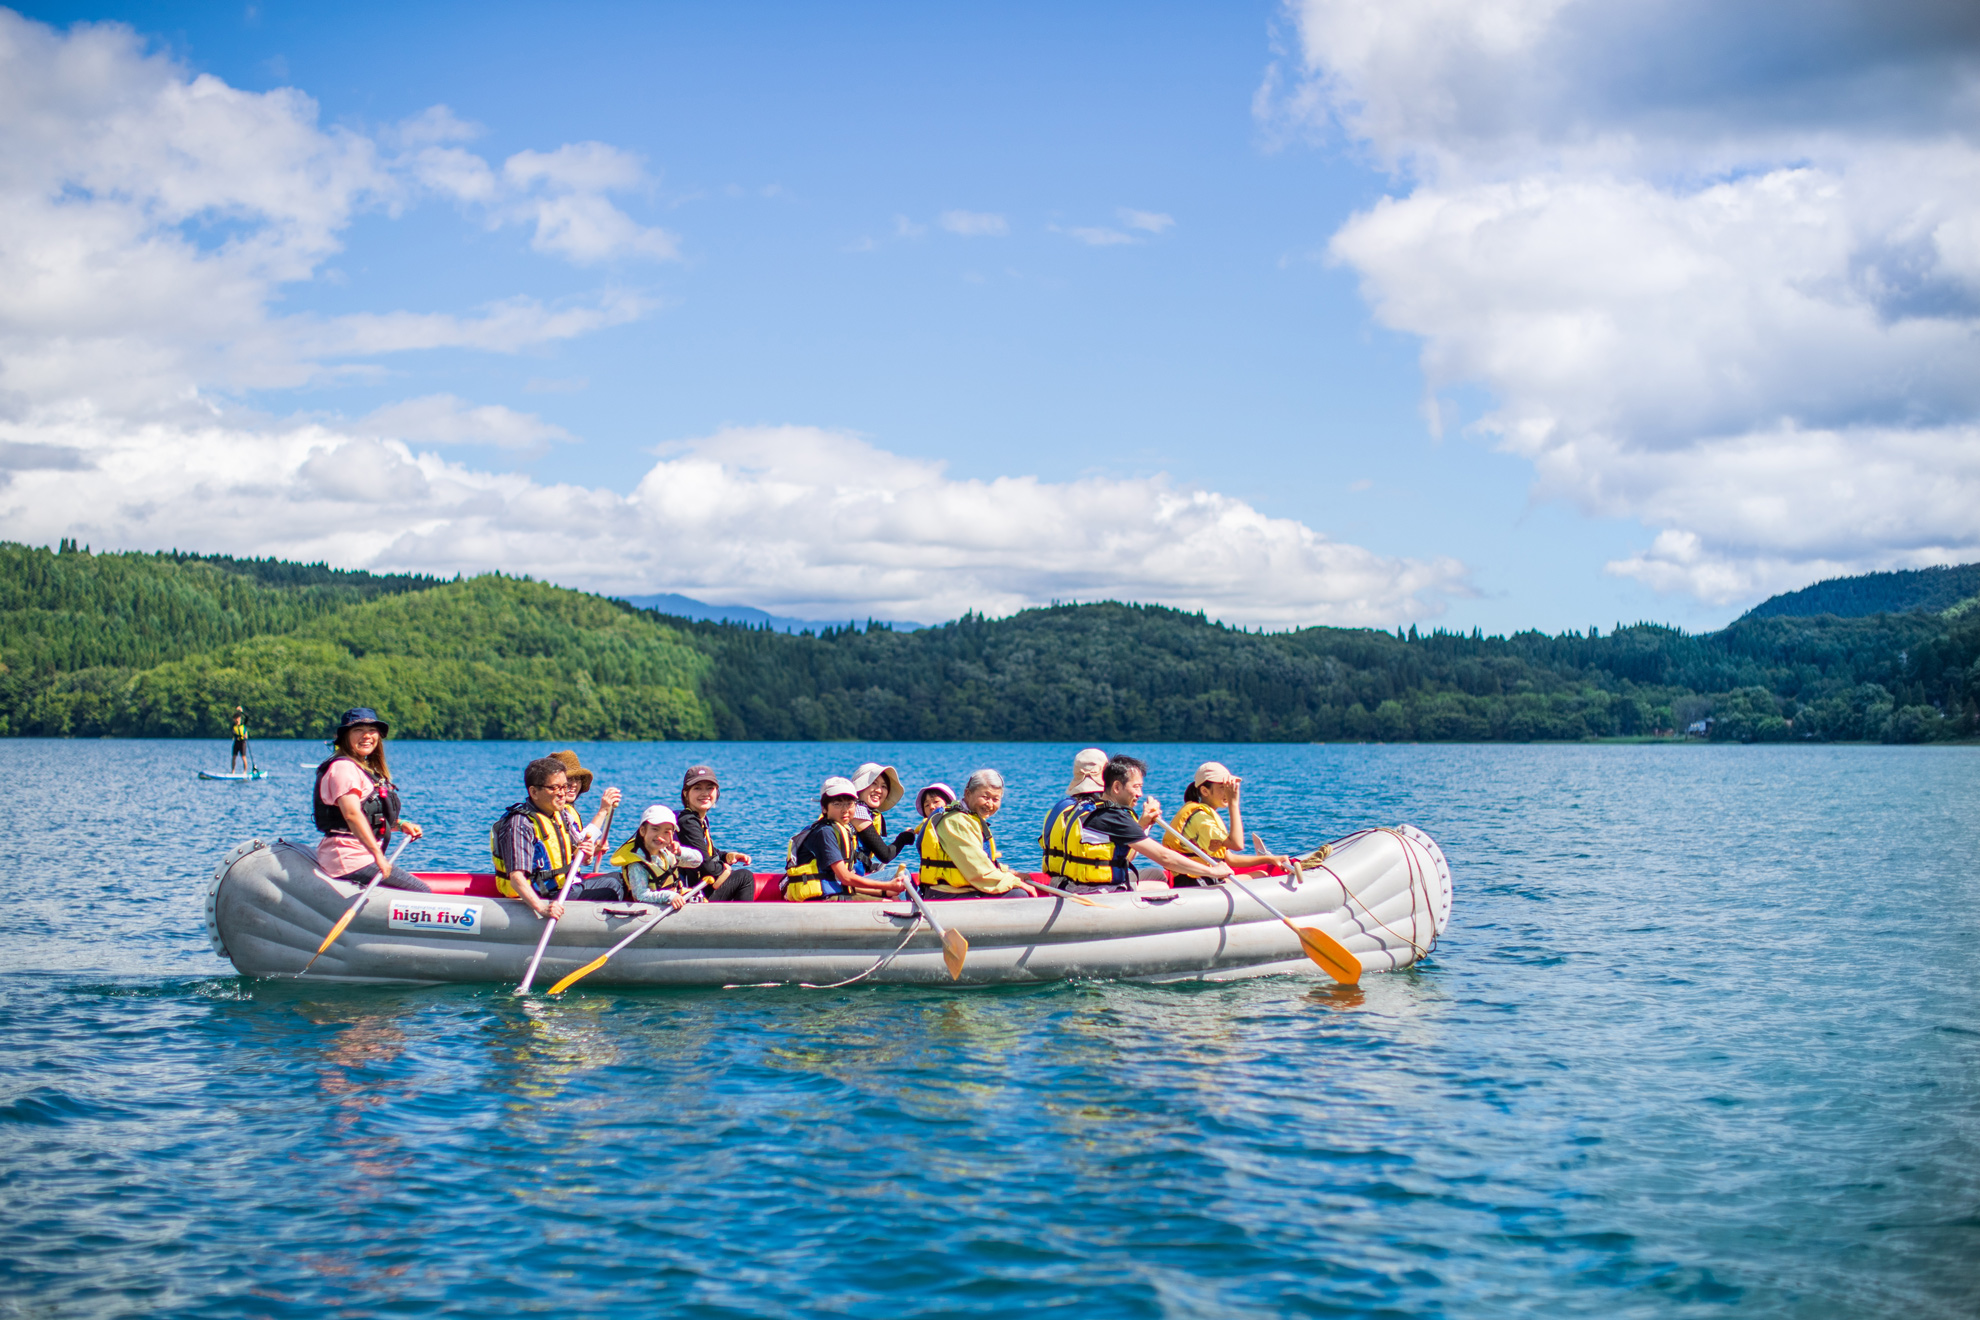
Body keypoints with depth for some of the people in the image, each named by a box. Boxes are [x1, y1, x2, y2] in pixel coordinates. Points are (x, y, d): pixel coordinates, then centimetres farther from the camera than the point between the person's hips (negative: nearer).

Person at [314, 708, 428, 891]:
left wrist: (400, 825, 8)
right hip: (350, 860, -11)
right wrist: (378, 855, -33)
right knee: (424, 893, -13)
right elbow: (351, 814, -26)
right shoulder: (343, 767, -13)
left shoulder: (368, 769, 20)